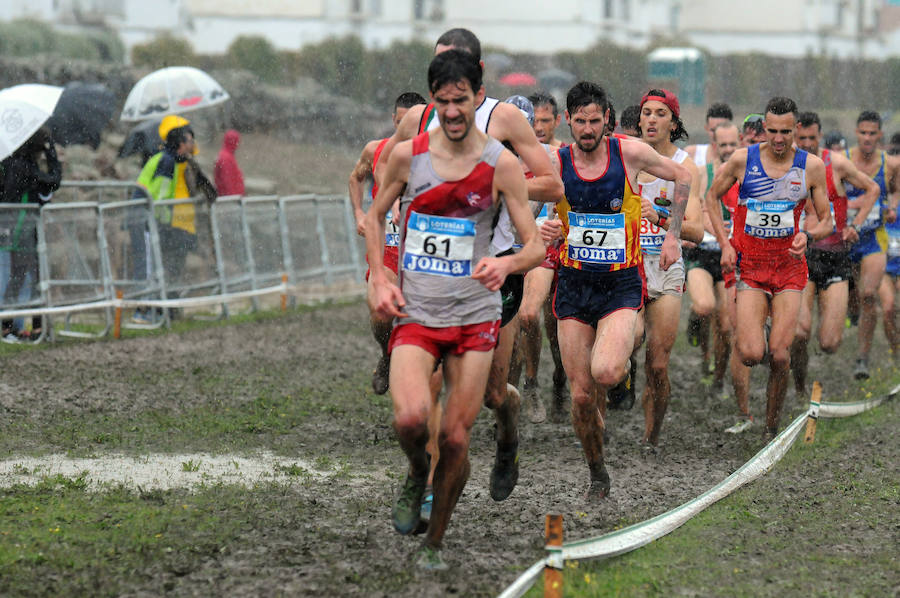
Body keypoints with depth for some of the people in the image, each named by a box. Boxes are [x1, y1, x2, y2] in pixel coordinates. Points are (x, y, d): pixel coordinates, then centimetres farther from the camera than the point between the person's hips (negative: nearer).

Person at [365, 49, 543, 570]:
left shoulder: (501, 164, -4)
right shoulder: (407, 155, 1)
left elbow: (536, 246, -4)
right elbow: (376, 218, 16)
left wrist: (505, 263, -26)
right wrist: (380, 280, 2)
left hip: (476, 316, 0)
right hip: (416, 313, 0)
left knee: (456, 438, 0)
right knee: (411, 418, -23)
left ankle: (436, 541, 21)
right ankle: (416, 475, 12)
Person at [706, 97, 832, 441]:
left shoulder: (812, 167, -1)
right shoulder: (742, 160, -4)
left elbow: (826, 221, 7)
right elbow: (712, 197, 11)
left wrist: (808, 236, -16)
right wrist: (724, 244, 0)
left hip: (790, 269, 1)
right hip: (749, 267, -1)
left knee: (779, 356, -9)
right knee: (751, 355, -16)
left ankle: (771, 428, 9)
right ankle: (741, 332, 21)